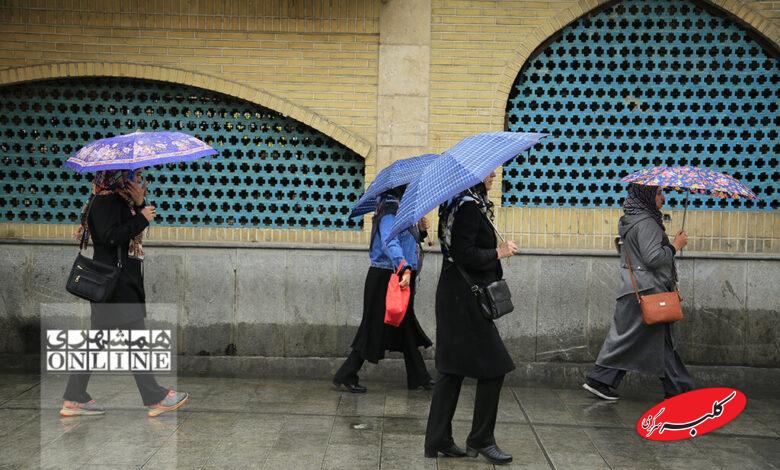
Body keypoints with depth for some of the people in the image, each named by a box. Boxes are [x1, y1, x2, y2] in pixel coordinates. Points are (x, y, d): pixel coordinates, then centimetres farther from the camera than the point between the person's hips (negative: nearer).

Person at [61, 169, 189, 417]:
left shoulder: (119, 200, 16)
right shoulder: (105, 200, -13)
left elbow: (129, 230, 19)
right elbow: (110, 237, -23)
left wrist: (139, 205, 5)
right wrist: (142, 218, -17)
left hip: (124, 282, 10)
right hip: (116, 283, -10)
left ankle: (75, 400, 19)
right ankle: (156, 399, 5)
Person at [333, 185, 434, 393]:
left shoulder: (400, 208, 13)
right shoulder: (390, 209, -17)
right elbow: (390, 243, -33)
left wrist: (420, 231, 2)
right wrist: (404, 268, -45)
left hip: (399, 277, 10)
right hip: (386, 279, -10)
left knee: (406, 328, 14)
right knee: (376, 328, -1)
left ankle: (419, 378, 24)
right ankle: (346, 376, 11)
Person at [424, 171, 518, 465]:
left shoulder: (463, 203, 14)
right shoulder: (469, 206, -15)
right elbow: (464, 254, -22)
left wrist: (495, 251, 10)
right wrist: (498, 253, -10)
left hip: (454, 298, 10)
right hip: (464, 300, -10)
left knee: (452, 369, 12)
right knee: (493, 367, 0)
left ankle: (438, 440, 19)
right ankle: (480, 440, 12)